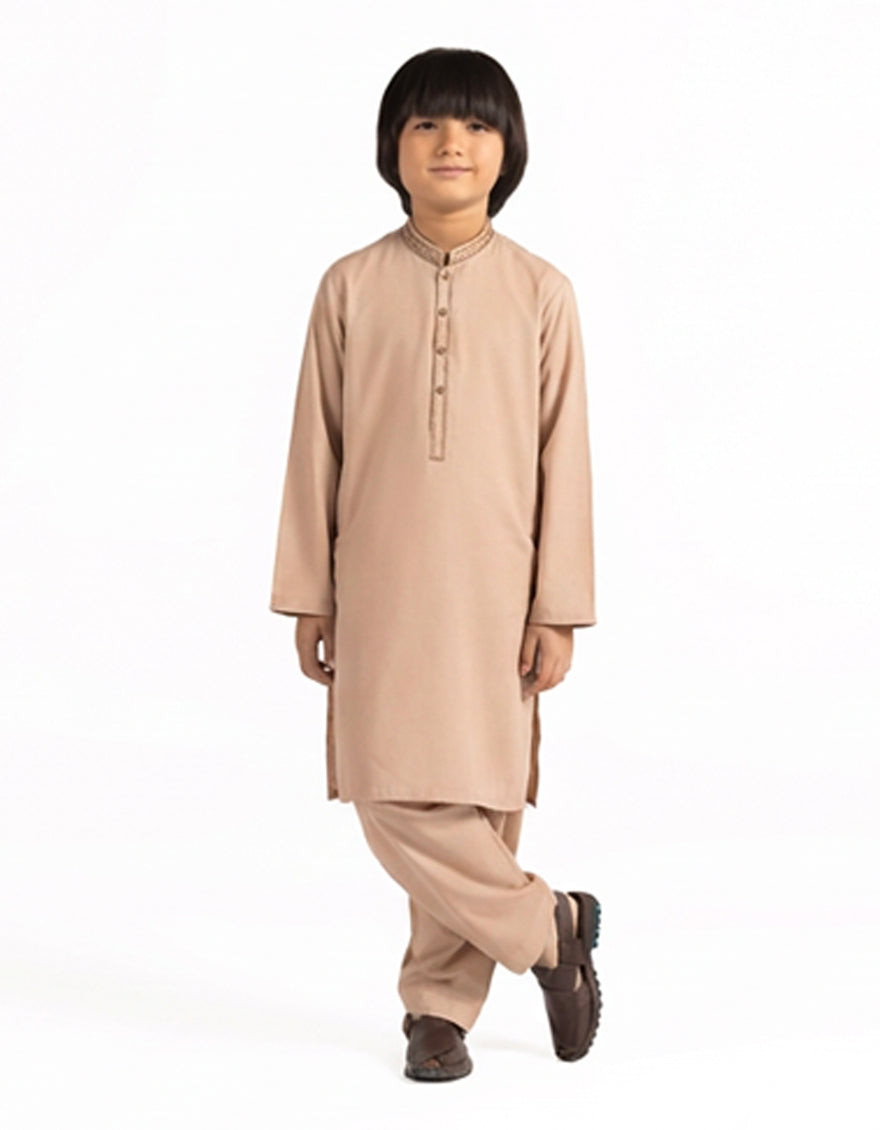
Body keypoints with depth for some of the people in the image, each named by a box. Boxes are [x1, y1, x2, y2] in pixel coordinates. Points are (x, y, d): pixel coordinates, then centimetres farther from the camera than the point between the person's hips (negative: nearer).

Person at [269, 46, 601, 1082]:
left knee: (481, 798, 1)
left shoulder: (541, 293, 2)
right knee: (392, 797, -5)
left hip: (496, 586, 0)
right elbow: (316, 449, 6)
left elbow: (563, 456, 2)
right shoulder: (350, 287, 3)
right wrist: (308, 595, 4)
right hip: (380, 584, 1)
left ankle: (440, 1005, 18)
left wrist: (558, 608, -2)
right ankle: (550, 929, 14)